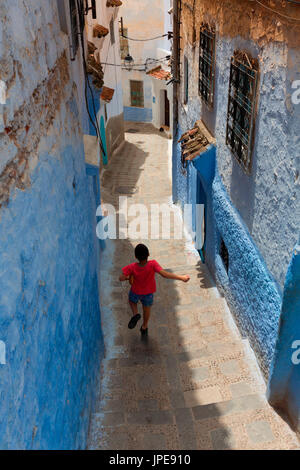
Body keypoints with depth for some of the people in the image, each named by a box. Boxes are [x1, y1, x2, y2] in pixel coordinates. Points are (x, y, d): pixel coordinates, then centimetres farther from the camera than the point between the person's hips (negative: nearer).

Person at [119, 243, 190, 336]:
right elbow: (164, 274, -43)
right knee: (147, 307, 28)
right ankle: (144, 328, 46)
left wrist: (128, 277, -8)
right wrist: (181, 278, -39)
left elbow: (121, 278, -31)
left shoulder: (132, 267, -33)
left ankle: (135, 314, 5)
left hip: (136, 291, -1)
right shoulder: (152, 264, -37)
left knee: (132, 300, 33)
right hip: (149, 291, 1)